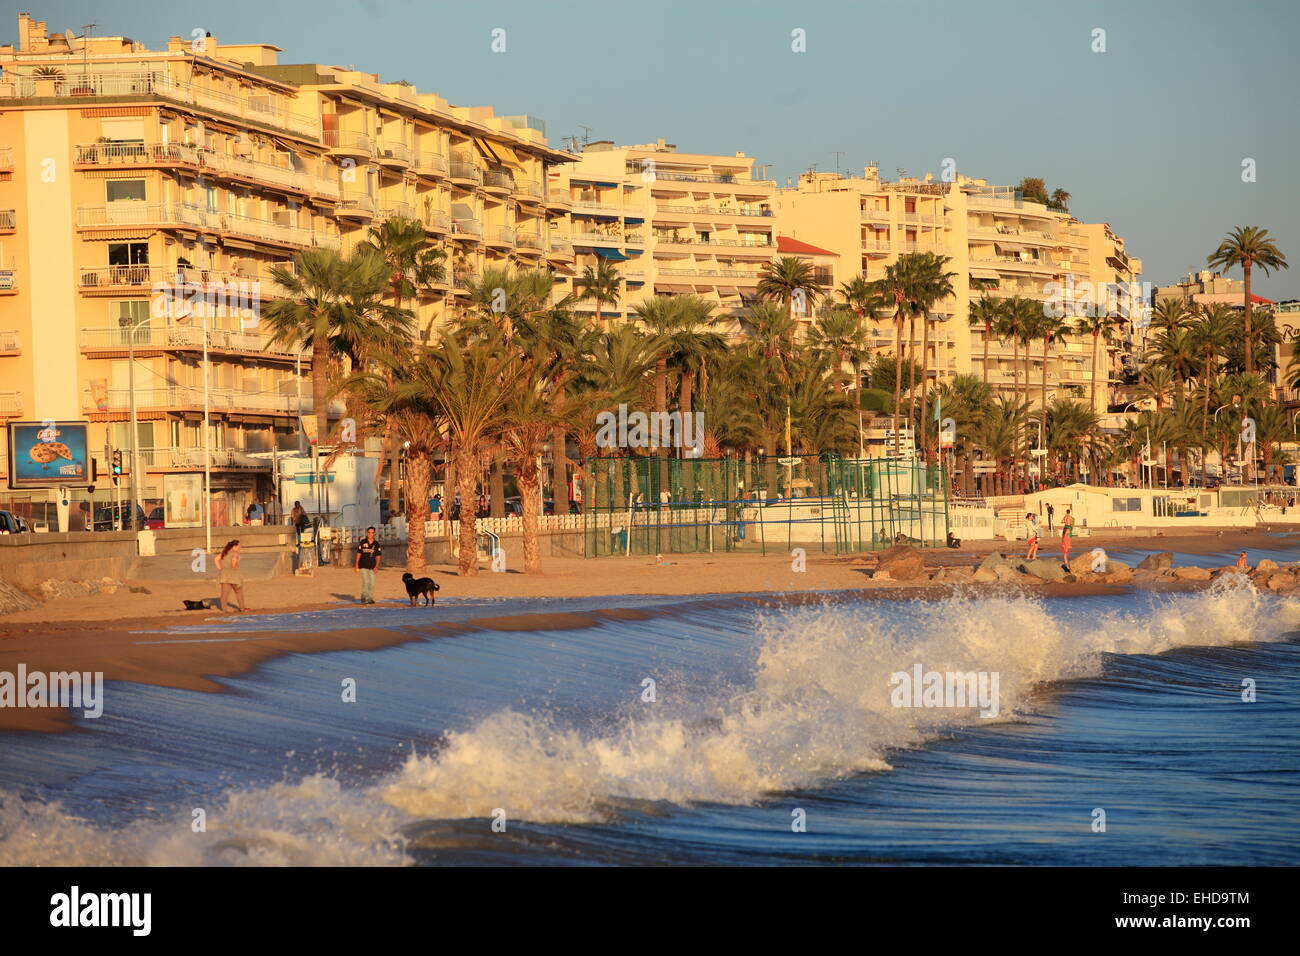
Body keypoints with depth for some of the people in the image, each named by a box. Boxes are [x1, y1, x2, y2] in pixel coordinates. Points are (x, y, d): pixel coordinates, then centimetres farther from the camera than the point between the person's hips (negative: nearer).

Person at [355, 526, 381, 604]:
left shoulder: (376, 544, 2)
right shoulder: (363, 543, 0)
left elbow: (378, 556, 2)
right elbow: (358, 554, 6)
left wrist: (376, 566, -12)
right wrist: (356, 565, 3)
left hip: (372, 567, 2)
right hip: (363, 566, -2)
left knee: (371, 583, 4)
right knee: (365, 581, -13)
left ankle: (370, 598, 15)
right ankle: (364, 598, -8)